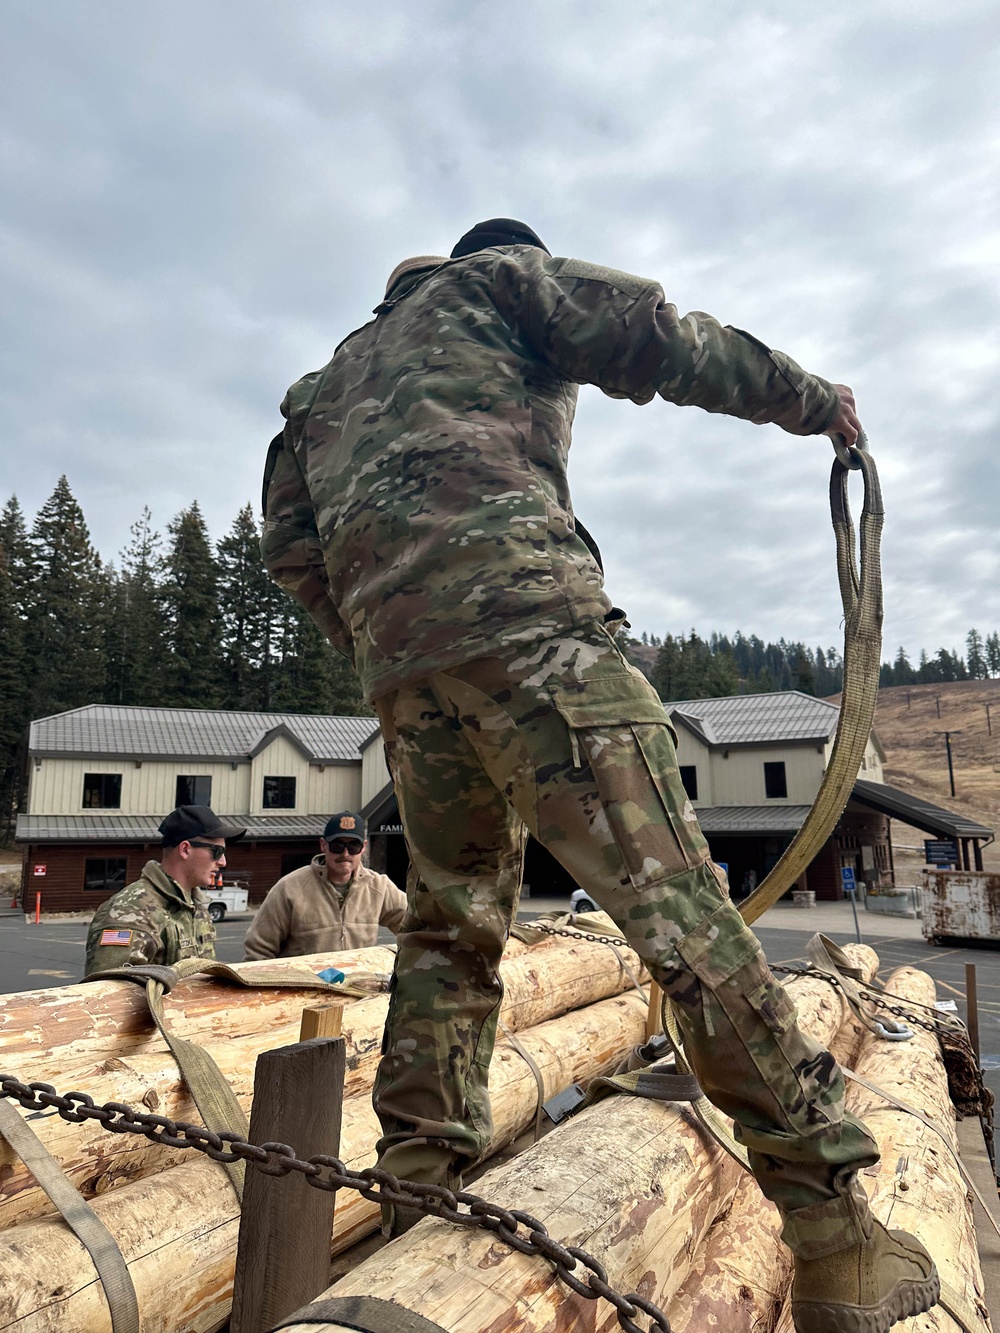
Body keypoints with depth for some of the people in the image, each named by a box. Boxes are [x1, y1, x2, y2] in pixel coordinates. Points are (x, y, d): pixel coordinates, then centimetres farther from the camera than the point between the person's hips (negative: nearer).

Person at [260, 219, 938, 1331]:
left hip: (397, 656, 7)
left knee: (451, 914, 14)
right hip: (513, 605, -7)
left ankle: (418, 1198, 18)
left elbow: (291, 547, 29)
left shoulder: (339, 372, 37)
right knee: (670, 890, -11)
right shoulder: (503, 275, 22)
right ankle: (835, 1236, -8)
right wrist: (811, 397, 19)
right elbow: (649, 334, 9)